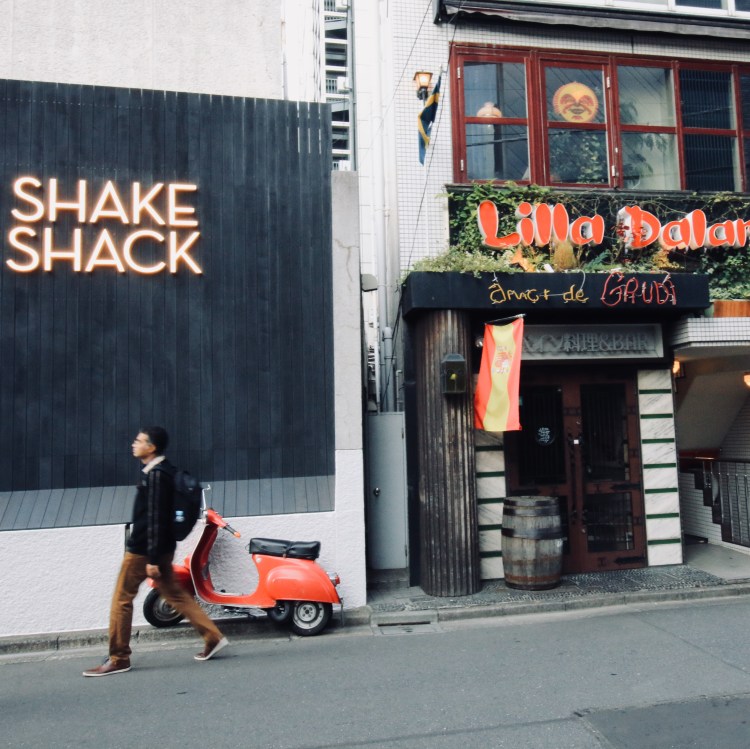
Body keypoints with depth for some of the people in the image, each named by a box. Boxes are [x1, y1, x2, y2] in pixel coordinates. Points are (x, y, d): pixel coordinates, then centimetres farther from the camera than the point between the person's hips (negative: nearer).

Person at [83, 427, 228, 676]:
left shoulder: (156, 475, -19)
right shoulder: (162, 470, 11)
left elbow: (155, 519, -22)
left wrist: (152, 559, -23)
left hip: (144, 549, -10)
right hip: (156, 547, 10)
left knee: (121, 599, 4)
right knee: (175, 594, 12)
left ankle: (118, 659, 15)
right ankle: (213, 637, 12)